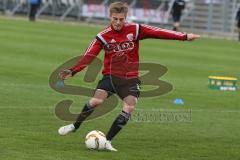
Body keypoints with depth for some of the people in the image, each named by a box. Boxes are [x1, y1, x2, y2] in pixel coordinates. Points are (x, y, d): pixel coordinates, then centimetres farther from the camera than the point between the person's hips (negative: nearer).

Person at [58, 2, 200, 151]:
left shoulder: (135, 30, -3)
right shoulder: (103, 36, -4)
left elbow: (158, 32, -7)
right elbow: (89, 56, -11)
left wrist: (184, 36, -11)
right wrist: (73, 71, -24)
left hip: (130, 78, 1)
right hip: (110, 76, -1)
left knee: (129, 109, -15)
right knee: (95, 101, -21)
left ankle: (107, 141, -3)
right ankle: (74, 126, 3)